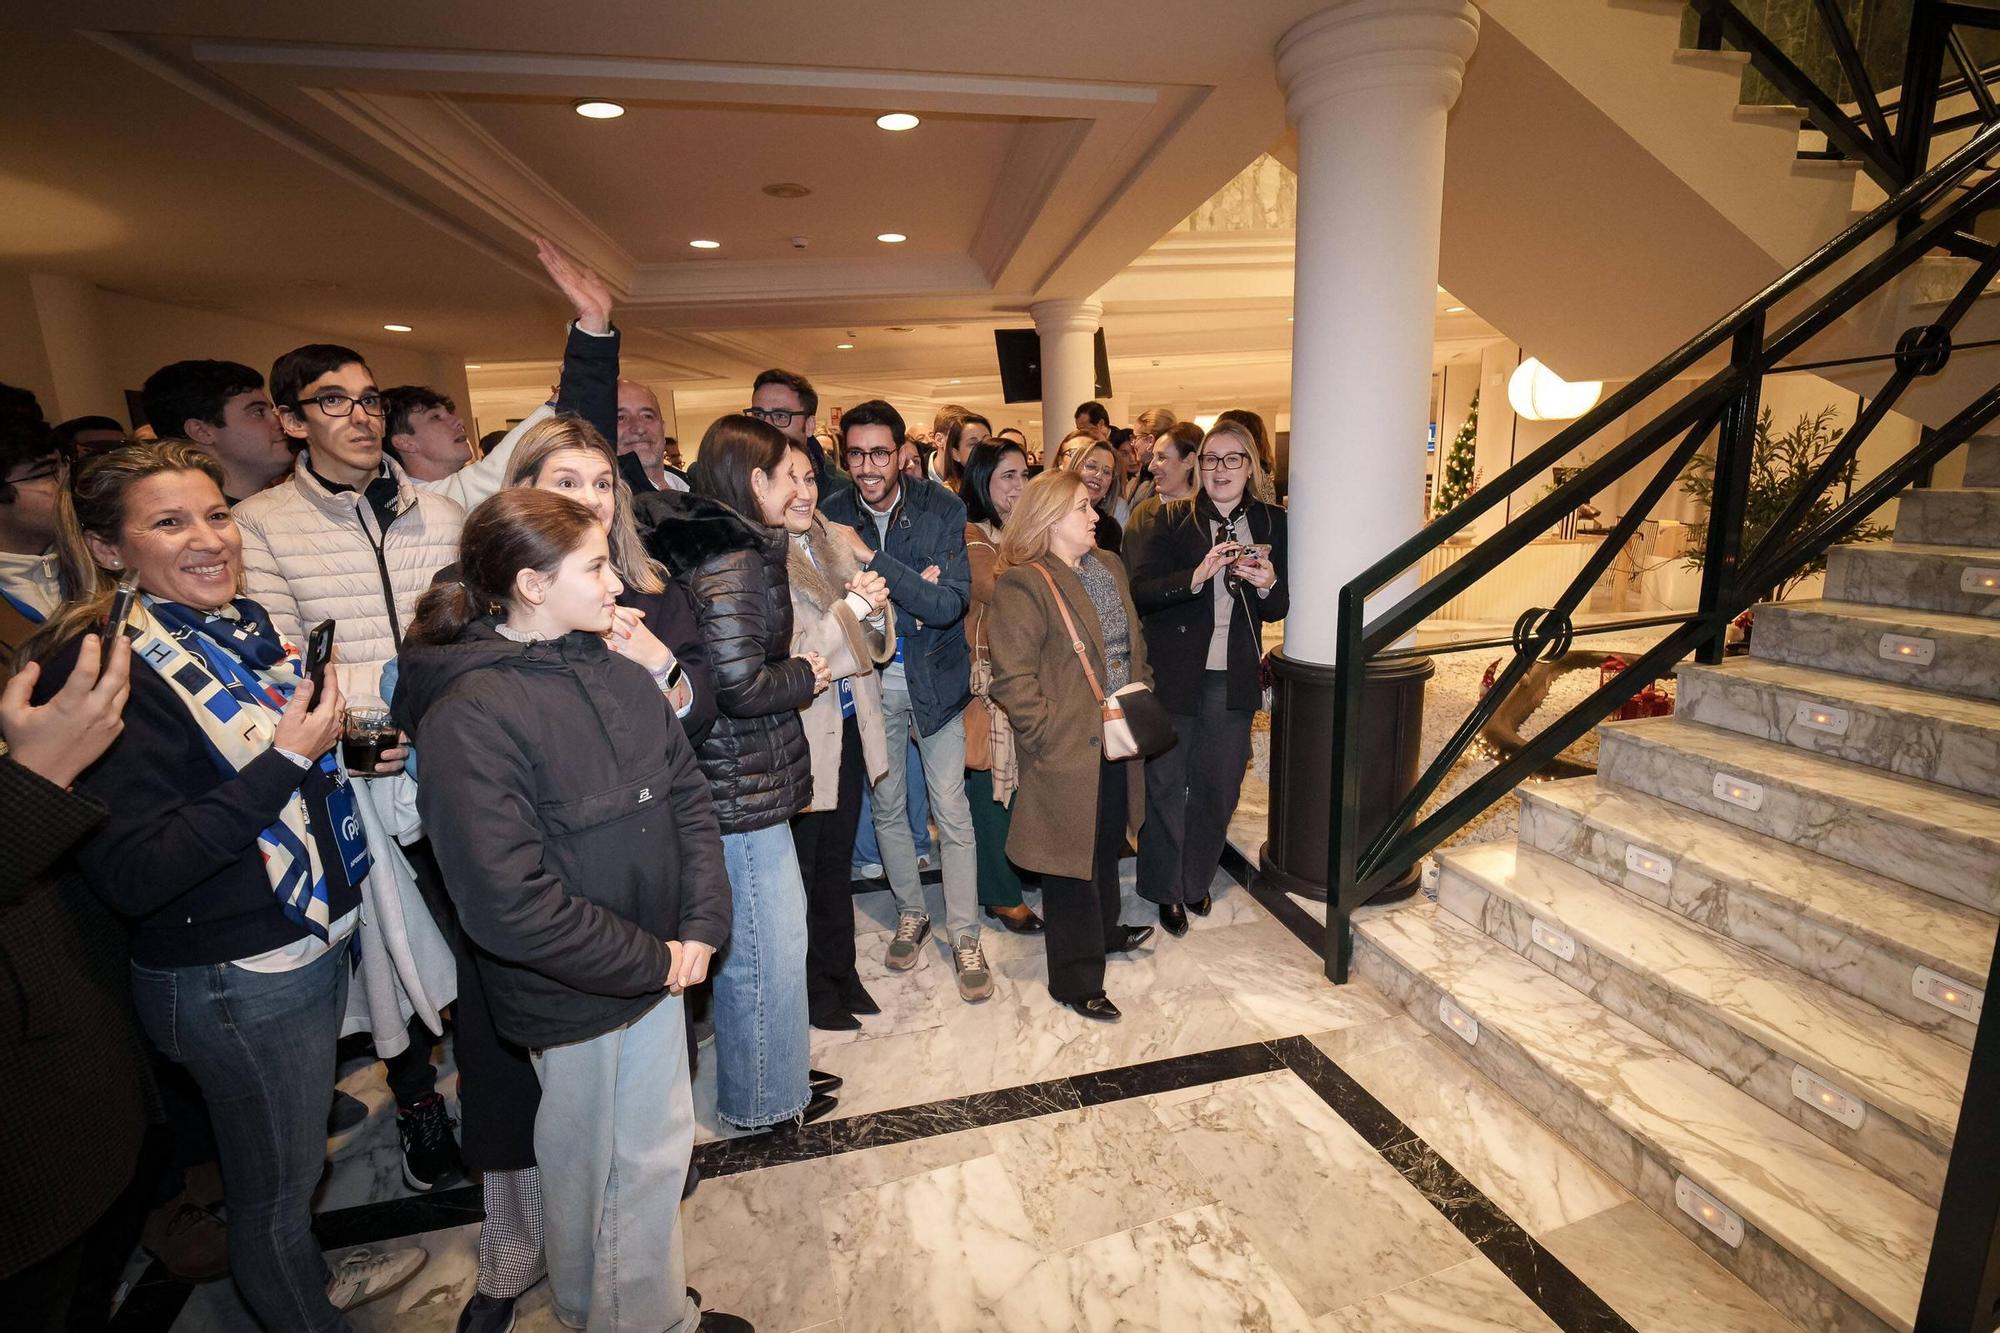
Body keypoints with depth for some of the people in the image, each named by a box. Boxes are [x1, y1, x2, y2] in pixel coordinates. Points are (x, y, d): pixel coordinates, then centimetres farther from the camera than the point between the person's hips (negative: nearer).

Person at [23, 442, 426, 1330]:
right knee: (273, 1186, 16)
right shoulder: (102, 667, -21)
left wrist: (346, 743, 2)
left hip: (308, 937, 8)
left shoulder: (240, 621, 2)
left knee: (297, 1157, 29)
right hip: (235, 984, -8)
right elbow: (132, 875, -25)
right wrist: (286, 758, -27)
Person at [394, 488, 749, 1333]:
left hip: (659, 966, 6)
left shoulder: (620, 674, -1)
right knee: (588, 1172, 18)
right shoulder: (468, 716, -22)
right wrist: (656, 959, -16)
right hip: (573, 994, -6)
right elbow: (509, 903, -25)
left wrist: (701, 927, -9)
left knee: (658, 1150, 23)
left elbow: (687, 797, 2)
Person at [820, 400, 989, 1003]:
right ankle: (911, 914, 36)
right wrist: (908, 590, -20)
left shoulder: (941, 507, -12)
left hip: (934, 677, -2)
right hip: (870, 681, 2)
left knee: (951, 811, 2)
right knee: (886, 807, 15)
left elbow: (950, 602, -22)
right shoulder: (832, 515, -7)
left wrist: (872, 557, -29)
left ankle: (964, 935, 19)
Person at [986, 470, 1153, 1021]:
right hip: (1069, 748, -8)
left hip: (1118, 740, 8)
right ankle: (1076, 979, 21)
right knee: (1073, 859, 5)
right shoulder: (1022, 584, -16)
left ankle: (1103, 929, 48)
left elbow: (1133, 643, 19)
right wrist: (1048, 735, -20)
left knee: (1108, 843, 25)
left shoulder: (1109, 567, 11)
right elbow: (1012, 676, -20)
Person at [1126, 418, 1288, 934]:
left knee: (1219, 788, 14)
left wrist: (1268, 584, -14)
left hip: (1234, 679, 3)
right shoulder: (1168, 520, -5)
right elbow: (1141, 592, -14)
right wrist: (1197, 577, -29)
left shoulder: (1273, 524, 4)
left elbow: (1279, 609, 7)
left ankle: (1196, 879, 37)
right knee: (1165, 785, 8)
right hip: (1172, 675, -3)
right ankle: (1166, 889, 28)